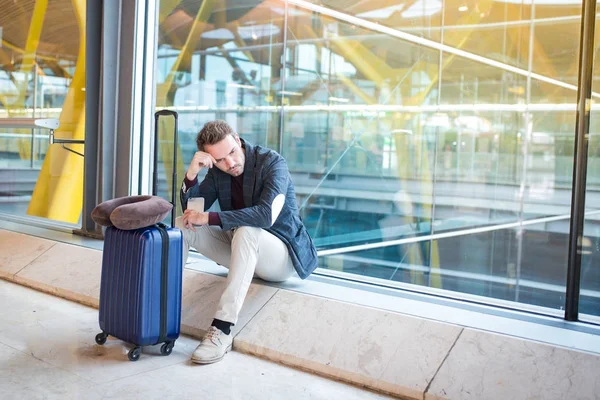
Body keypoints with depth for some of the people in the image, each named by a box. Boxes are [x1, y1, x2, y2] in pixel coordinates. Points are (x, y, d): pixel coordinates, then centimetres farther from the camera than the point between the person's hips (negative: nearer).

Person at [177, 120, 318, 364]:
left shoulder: (272, 162, -19)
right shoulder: (217, 170, -1)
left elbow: (266, 215, -34)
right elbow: (192, 211, 0)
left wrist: (208, 218, -30)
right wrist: (191, 174, -18)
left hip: (281, 255, -6)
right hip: (240, 249, 6)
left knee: (246, 231, -38)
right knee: (182, 226, -6)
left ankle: (223, 329, -39)